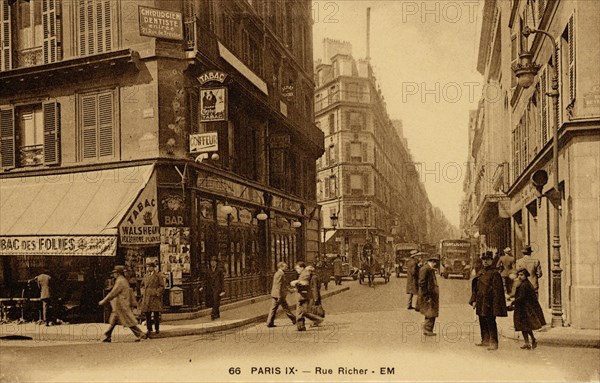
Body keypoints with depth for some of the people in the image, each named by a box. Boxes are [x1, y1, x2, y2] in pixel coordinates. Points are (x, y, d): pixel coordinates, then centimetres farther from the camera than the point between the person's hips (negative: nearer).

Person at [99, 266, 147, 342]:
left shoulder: (120, 281, -17)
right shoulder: (123, 280, 14)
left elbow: (113, 293, -18)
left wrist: (103, 301, -12)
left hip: (121, 306, -10)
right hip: (119, 305, 10)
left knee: (129, 321, -6)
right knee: (113, 321, 11)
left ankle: (140, 334, -3)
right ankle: (107, 337, 15)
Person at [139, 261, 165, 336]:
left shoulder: (158, 275, -1)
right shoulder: (146, 276, 15)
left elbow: (162, 286, -3)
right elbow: (142, 285, 24)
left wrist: (157, 293, -11)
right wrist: (143, 293, 9)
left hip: (155, 297, -5)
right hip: (147, 297, 5)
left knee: (156, 314, -2)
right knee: (147, 314, 2)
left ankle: (157, 328, 8)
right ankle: (149, 329, 8)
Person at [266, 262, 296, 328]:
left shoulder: (277, 273, 18)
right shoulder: (280, 274, -14)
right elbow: (279, 286, -20)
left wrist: (288, 289, 32)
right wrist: (279, 296, -21)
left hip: (274, 294, 9)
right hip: (279, 294, -9)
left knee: (273, 308, 6)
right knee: (286, 308, 3)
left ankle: (269, 323, 3)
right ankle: (294, 320, 14)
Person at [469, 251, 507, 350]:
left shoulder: (495, 273, -10)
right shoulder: (480, 273, 14)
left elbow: (497, 290, -14)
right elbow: (475, 287, 19)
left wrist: (496, 305, -18)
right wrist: (474, 300, 14)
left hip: (489, 303, -8)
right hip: (481, 303, 8)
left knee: (491, 322, -6)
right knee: (482, 322, 15)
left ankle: (494, 343, -1)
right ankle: (485, 340, 27)